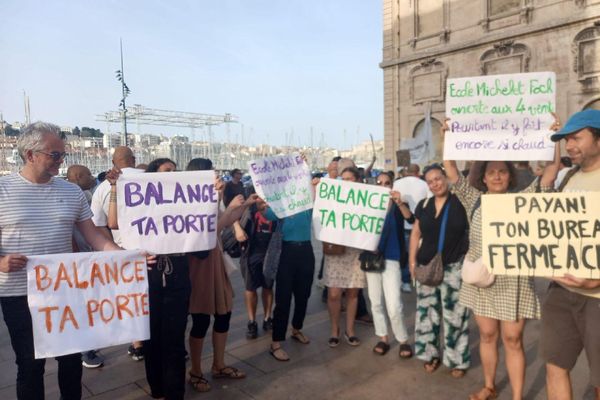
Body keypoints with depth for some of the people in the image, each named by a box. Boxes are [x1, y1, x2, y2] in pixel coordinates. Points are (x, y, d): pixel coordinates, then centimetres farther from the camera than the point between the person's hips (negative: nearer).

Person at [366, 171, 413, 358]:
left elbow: (410, 218, -21)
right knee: (376, 302, 11)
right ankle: (383, 338, 27)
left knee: (394, 306, -6)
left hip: (391, 258, -3)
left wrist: (400, 203, -38)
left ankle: (403, 341, 14)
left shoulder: (398, 205, -2)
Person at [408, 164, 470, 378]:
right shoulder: (423, 205, 8)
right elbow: (416, 233, 13)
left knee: (454, 314, 2)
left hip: (454, 267, -4)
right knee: (427, 311, 10)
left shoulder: (460, 202, -4)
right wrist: (412, 260, 9)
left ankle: (457, 359, 18)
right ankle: (431, 354, 27)